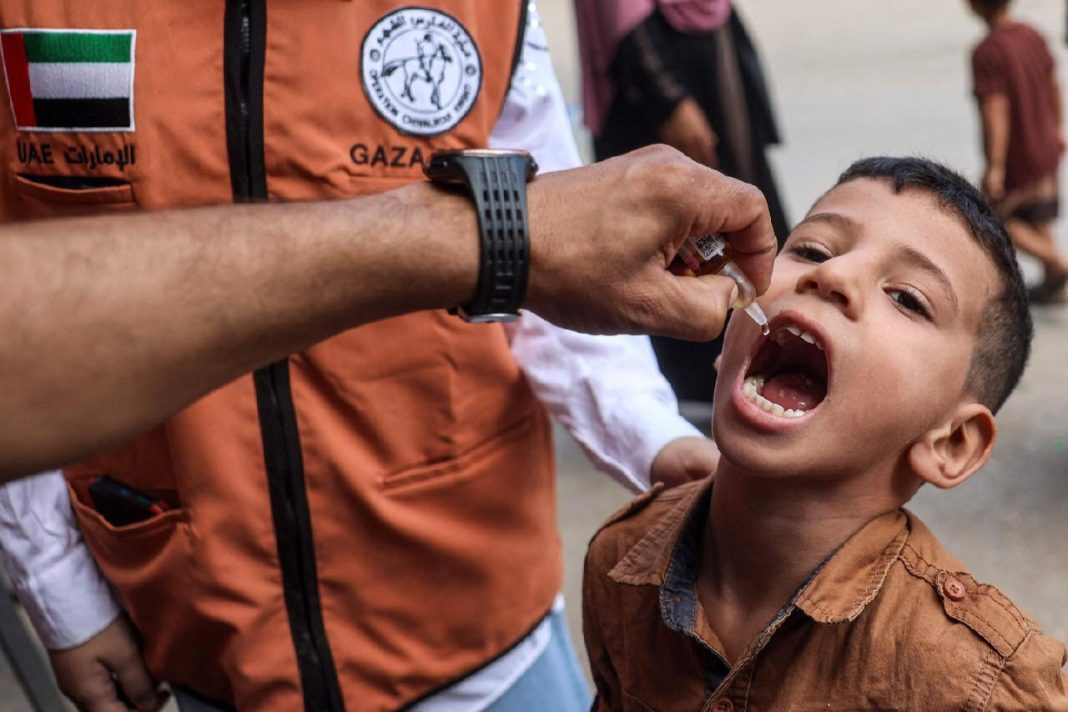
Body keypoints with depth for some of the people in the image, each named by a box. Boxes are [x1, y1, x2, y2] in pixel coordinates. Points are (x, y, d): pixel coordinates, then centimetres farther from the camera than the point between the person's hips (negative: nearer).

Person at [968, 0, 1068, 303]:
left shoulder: (986, 53, -25)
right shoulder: (1033, 35, -1)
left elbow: (996, 111, -27)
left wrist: (994, 167, -23)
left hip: (1017, 159, -7)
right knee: (1038, 221, 20)